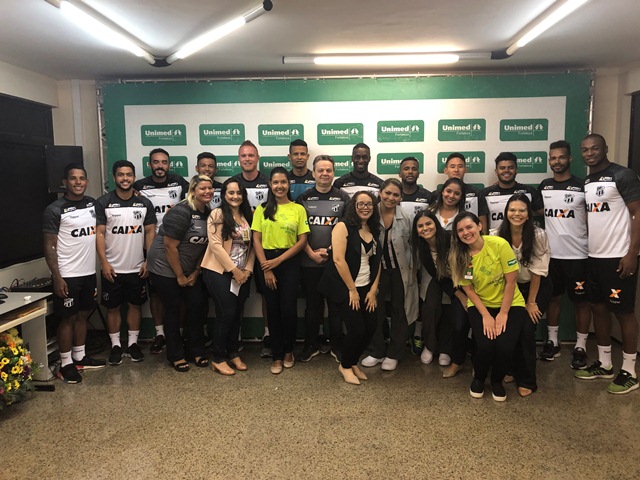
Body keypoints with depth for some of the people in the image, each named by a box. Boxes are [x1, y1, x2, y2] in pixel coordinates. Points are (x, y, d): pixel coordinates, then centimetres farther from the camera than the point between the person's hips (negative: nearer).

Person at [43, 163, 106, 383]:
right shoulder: (54, 210, -10)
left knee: (83, 314, 15)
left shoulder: (93, 204, 6)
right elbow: (49, 246, -10)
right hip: (67, 275, -6)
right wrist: (57, 277, -16)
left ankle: (80, 357, 29)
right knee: (68, 318, 2)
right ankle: (66, 364, 14)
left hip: (89, 272, 6)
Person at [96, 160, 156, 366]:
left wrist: (148, 260, -3)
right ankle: (115, 345, 21)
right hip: (112, 268, -2)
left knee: (135, 305, 11)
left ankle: (133, 343, 24)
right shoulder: (103, 202, -4)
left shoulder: (144, 203, 2)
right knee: (112, 308, 8)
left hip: (137, 268, 2)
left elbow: (150, 232, 4)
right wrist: (104, 263, -12)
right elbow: (99, 234, -6)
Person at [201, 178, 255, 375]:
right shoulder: (217, 214, -7)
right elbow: (215, 245, -15)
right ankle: (218, 359, 8)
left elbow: (251, 246, 10)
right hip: (219, 272, -6)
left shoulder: (248, 216, 12)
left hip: (242, 274, 6)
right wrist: (234, 270, -14)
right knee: (226, 313, -6)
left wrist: (247, 269, -3)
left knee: (237, 314, 10)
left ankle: (233, 353, 25)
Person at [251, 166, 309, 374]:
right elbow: (256, 240, 1)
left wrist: (278, 260, -11)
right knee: (273, 310, 6)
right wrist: (265, 268, -8)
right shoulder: (262, 209, 5)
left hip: (289, 262, -1)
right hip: (266, 263, 1)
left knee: (289, 309, -3)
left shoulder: (298, 209, 3)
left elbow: (302, 240, -2)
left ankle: (288, 351, 21)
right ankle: (277, 356, 18)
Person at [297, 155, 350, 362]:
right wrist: (312, 254, -8)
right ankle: (311, 344, 21)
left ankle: (337, 345, 17)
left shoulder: (343, 198, 4)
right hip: (309, 262, 1)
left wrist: (330, 250, -11)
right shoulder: (304, 199, 6)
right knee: (312, 304, 9)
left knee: (336, 304, 6)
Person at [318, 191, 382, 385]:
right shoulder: (343, 227, -10)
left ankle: (353, 362, 26)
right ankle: (345, 366, 19)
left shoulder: (374, 231, 10)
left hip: (365, 288, 7)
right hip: (343, 288, -6)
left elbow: (376, 262, 10)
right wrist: (352, 290, -15)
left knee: (371, 327, 1)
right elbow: (338, 259, -17)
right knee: (357, 329, -8)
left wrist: (373, 290, 1)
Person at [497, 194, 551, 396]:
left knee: (527, 329, -13)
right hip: (512, 287, 2)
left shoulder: (538, 235, -20)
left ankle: (527, 381, 5)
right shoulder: (499, 236, -14)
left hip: (538, 287, -2)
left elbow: (537, 271, -15)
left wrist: (531, 302, -10)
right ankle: (513, 370, 20)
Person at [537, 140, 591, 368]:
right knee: (552, 298, 12)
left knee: (581, 301, 6)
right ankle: (552, 341, 24)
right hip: (550, 254, 4)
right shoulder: (544, 186, 7)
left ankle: (580, 347, 17)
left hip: (577, 255, -3)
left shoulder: (582, 186, -5)